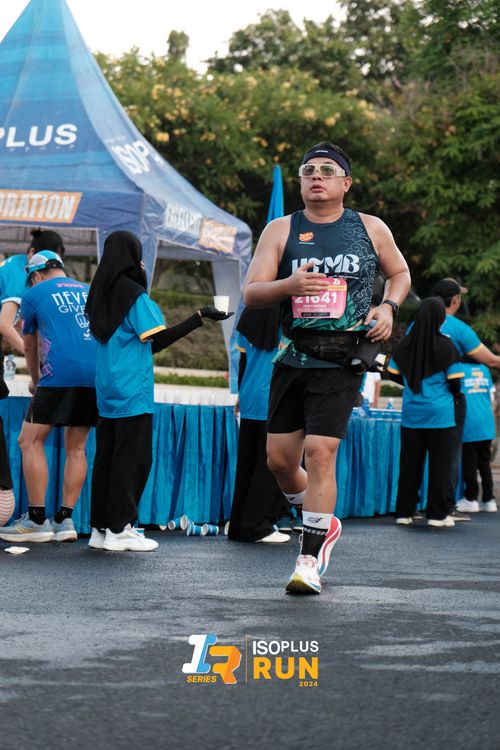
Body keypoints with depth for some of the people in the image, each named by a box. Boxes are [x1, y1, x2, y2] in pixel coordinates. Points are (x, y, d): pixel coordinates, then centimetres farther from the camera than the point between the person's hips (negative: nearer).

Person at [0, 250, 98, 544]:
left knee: (31, 441, 1)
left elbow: (30, 347, 22)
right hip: (97, 376, 5)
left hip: (60, 373, -5)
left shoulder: (34, 295, 11)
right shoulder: (89, 292, 24)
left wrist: (35, 380, 40)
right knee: (76, 447, 13)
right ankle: (65, 520, 8)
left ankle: (37, 520, -4)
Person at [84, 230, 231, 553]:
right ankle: (119, 529, -4)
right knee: (132, 459, -3)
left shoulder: (101, 293, 11)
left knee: (106, 458, 9)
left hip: (107, 392, 8)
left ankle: (101, 527, 11)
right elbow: (159, 339, -14)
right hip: (132, 393, -8)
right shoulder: (135, 295, -11)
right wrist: (200, 317, -13)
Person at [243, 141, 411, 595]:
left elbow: (400, 273, 22)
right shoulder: (282, 230, 5)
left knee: (320, 452, -14)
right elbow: (251, 294, -2)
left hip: (342, 362, -3)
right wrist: (289, 285, -22)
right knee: (280, 458, 6)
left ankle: (310, 560, -6)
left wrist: (388, 307, 1)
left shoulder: (371, 229, 6)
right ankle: (323, 524, 34)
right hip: (293, 358, 3)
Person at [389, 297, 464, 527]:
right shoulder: (445, 346, -11)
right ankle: (437, 514, 5)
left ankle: (404, 512, 11)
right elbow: (454, 383, -9)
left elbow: (395, 375, 9)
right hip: (439, 414, -4)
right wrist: (452, 391, 13)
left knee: (409, 463, 9)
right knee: (438, 464, 3)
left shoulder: (405, 344, 1)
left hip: (411, 414, 4)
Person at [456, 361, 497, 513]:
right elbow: (491, 395, 12)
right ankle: (489, 499, 11)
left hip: (469, 425, -5)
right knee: (485, 462, 11)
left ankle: (471, 499, 8)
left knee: (470, 462, 4)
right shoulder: (484, 370, 7)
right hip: (486, 425, 5)